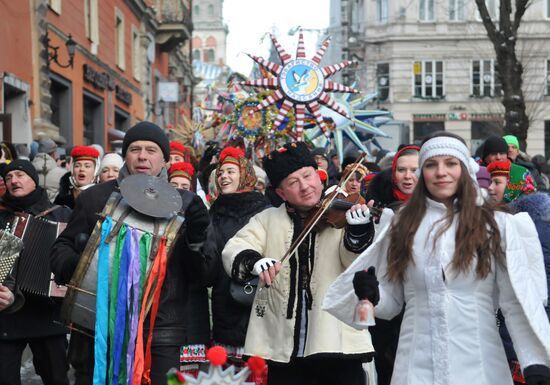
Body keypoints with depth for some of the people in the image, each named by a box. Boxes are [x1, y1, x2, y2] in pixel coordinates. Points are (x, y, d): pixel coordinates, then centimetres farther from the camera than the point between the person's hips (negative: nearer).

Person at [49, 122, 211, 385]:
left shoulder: (185, 203, 7)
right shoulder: (94, 198, 8)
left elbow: (201, 274, 5)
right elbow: (61, 249, 11)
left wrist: (198, 239, -14)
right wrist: (75, 265, -11)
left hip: (163, 333, 0)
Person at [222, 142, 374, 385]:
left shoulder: (342, 214, 2)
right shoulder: (267, 220, 8)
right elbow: (233, 250, -3)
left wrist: (357, 232, -29)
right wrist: (253, 261, -25)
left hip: (335, 344, -2)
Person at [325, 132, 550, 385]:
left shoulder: (496, 224, 0)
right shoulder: (401, 225, 6)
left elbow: (518, 301, -4)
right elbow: (391, 301, 11)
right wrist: (372, 296, -10)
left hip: (479, 364, -1)